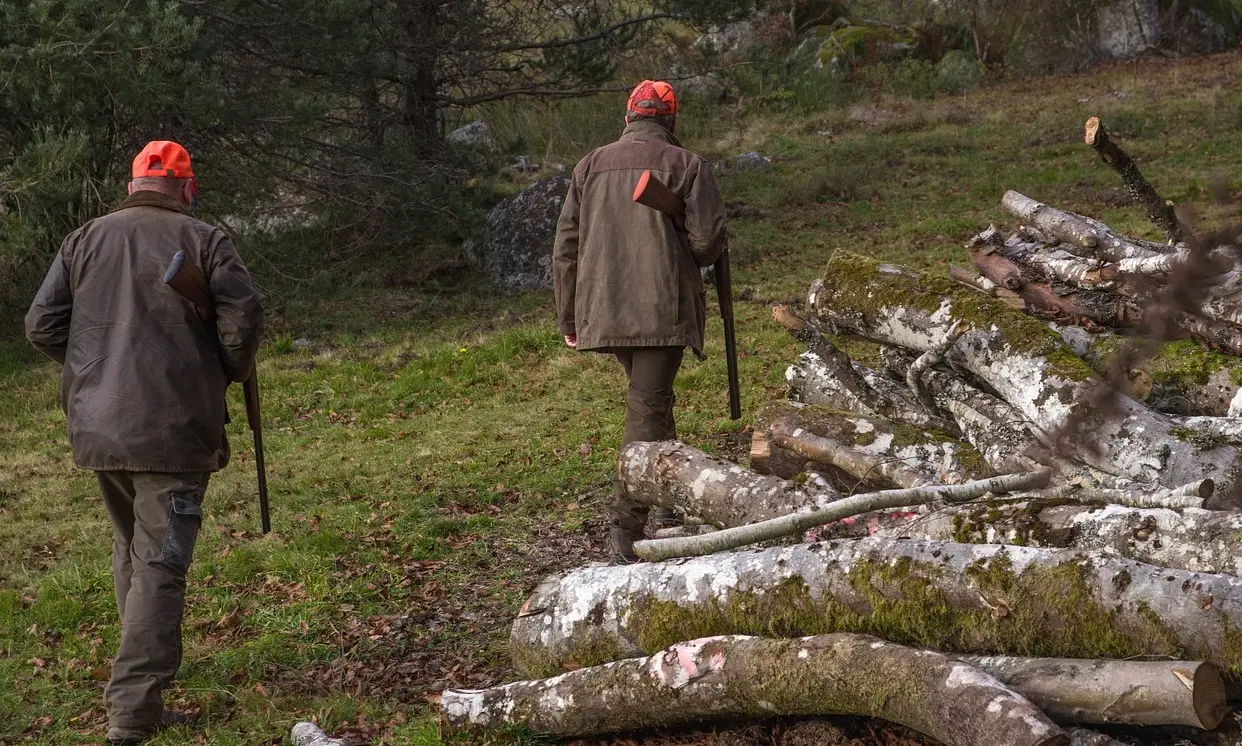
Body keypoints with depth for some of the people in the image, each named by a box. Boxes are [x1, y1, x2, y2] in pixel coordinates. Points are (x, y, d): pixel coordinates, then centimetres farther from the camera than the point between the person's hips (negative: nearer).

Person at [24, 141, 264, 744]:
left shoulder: (85, 240, 9)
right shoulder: (202, 240, -2)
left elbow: (42, 324, 5)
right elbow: (243, 313, -13)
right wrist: (232, 371, 6)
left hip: (96, 428, 5)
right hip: (174, 430, -5)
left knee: (130, 549, 23)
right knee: (159, 564, -5)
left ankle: (148, 665, 36)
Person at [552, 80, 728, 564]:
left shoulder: (590, 166, 11)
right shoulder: (686, 165, -1)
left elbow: (565, 248, 10)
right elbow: (709, 240, -8)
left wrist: (568, 319, 17)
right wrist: (690, 256, 16)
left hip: (602, 310, 5)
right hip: (661, 308, -5)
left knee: (652, 397, 24)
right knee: (647, 408, -5)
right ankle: (627, 527, -13)